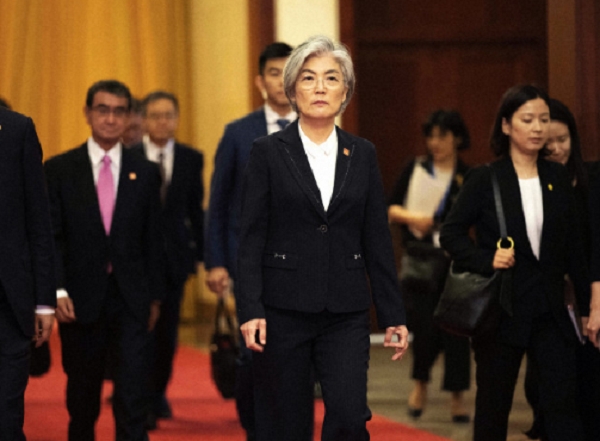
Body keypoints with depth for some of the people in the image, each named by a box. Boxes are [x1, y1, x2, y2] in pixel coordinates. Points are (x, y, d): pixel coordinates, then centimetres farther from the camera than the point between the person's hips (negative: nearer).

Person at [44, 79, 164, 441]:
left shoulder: (146, 173, 8)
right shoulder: (60, 169, 3)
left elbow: (153, 239, 9)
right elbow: (51, 237, -1)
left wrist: (155, 296, 7)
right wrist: (58, 291, -12)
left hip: (131, 302, 0)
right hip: (81, 300, 0)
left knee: (133, 396, -8)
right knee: (82, 399, 10)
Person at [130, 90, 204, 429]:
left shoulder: (191, 159, 4)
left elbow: (196, 210, 7)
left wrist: (200, 253, 4)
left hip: (175, 255, 2)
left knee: (168, 330, 8)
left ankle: (159, 392, 25)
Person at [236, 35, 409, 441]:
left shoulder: (362, 155, 9)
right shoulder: (268, 152, 1)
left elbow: (378, 240, 10)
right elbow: (251, 239, -2)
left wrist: (394, 316, 6)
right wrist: (250, 311, -11)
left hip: (346, 315, 2)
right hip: (283, 311, -2)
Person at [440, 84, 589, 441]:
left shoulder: (558, 178, 6)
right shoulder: (485, 180, -4)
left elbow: (573, 247, 10)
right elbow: (451, 233, -2)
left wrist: (586, 305, 10)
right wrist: (487, 260, -18)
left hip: (550, 310, 2)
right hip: (502, 308, -2)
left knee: (563, 400, -6)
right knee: (493, 404, 7)